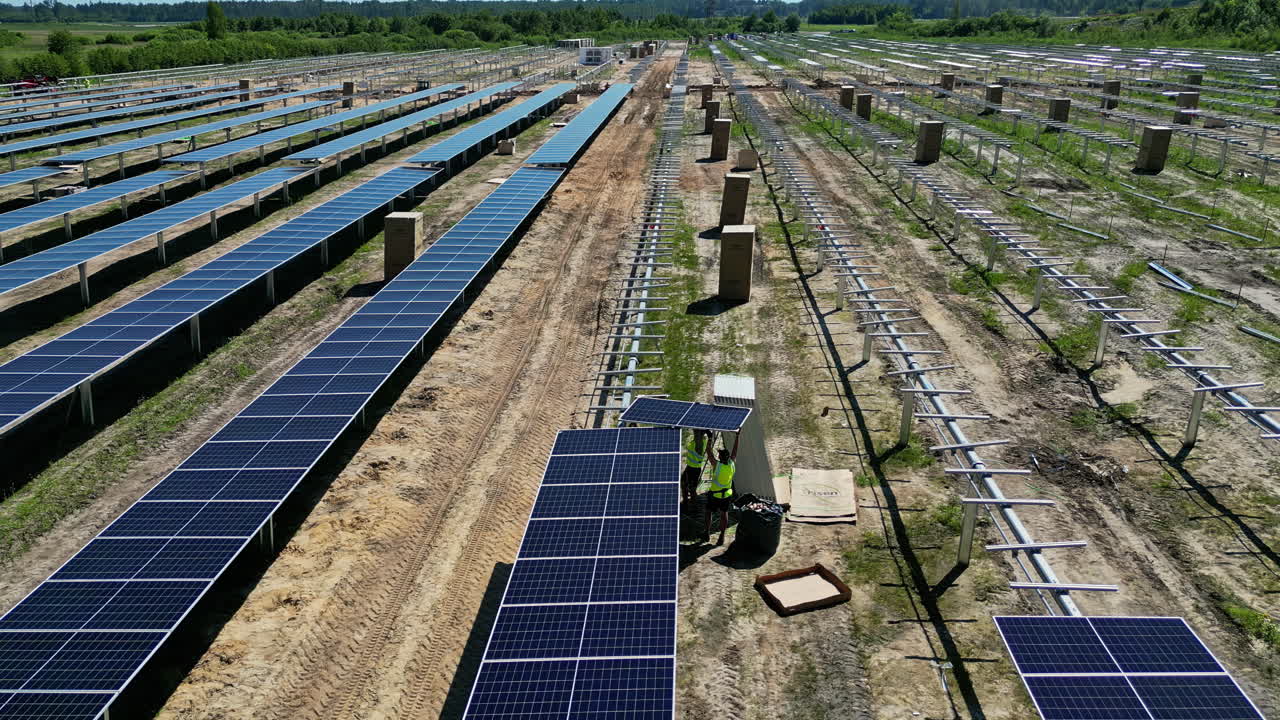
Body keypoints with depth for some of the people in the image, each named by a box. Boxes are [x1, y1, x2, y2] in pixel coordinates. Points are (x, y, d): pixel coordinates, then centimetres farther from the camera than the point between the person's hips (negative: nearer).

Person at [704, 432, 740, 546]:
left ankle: (707, 532, 32)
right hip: (727, 494, 4)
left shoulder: (716, 464, -27)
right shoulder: (732, 464, -14)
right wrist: (737, 437, 6)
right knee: (724, 513, 16)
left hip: (715, 495, -4)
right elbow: (735, 450, -2)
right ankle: (722, 536, 19)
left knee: (709, 512, 18)